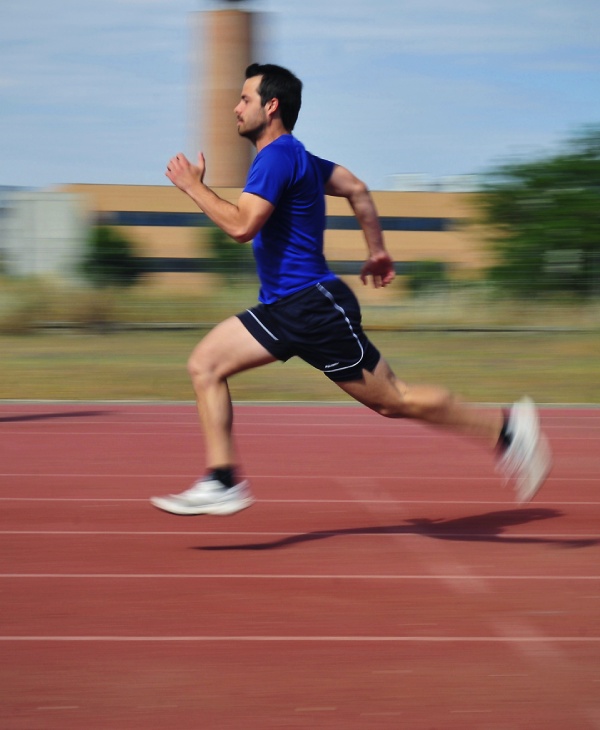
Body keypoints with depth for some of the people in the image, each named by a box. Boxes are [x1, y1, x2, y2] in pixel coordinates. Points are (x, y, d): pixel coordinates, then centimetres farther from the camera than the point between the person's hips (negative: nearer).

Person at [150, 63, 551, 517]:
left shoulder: (278, 156, -16)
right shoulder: (292, 155, 15)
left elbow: (242, 225, -26)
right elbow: (356, 189, 24)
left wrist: (194, 186, -15)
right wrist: (378, 252, 29)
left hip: (314, 306, -10)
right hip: (284, 308, 10)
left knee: (395, 401, -3)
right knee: (206, 364, 0)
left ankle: (507, 427, 9)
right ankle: (223, 483, -2)